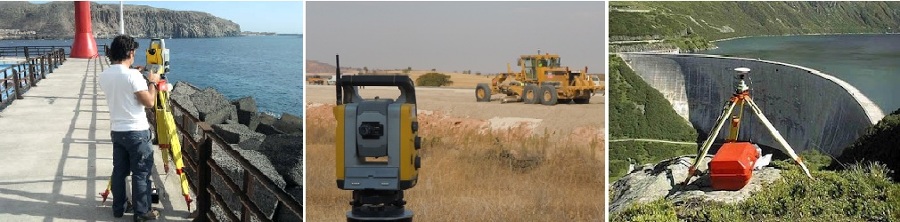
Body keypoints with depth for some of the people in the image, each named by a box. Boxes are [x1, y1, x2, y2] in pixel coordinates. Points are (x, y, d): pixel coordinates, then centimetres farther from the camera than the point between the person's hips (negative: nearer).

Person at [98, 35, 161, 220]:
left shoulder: (104, 76, 4)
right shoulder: (133, 75, -18)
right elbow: (149, 102, -16)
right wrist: (152, 82, -2)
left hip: (116, 131, 7)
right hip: (137, 131, -7)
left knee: (119, 171, 15)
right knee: (141, 173, 1)